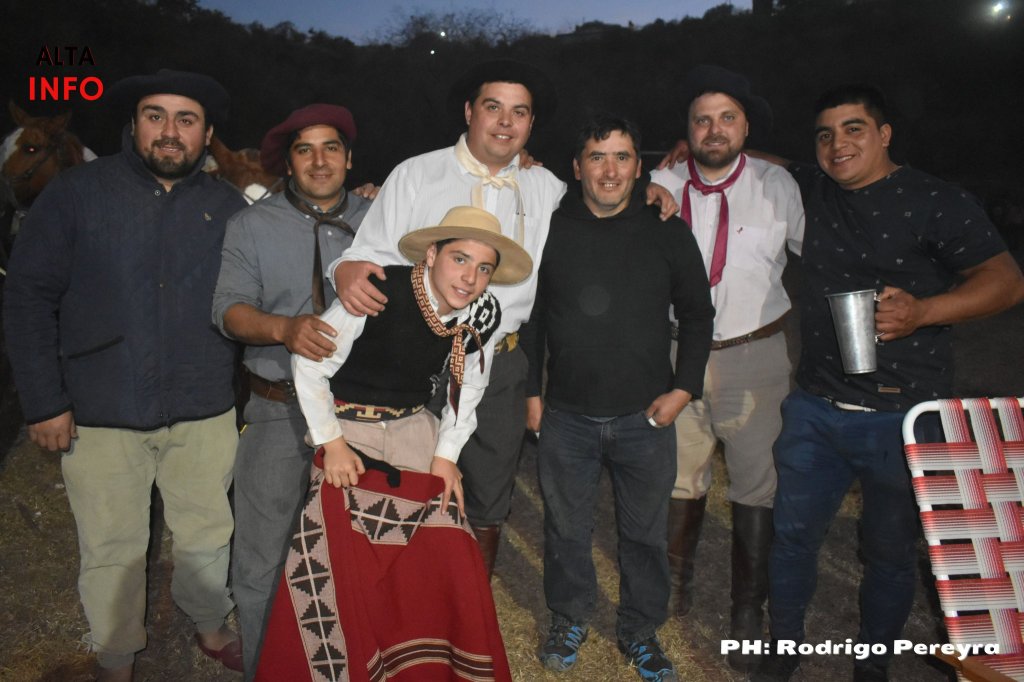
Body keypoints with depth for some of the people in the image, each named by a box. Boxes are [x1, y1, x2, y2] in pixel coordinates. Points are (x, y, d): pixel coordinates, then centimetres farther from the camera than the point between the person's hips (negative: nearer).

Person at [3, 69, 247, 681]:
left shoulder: (229, 206, 3)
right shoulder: (77, 193, -3)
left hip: (203, 412, 2)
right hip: (101, 416, -2)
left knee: (207, 536, 17)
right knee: (111, 551, 11)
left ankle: (212, 628, 42)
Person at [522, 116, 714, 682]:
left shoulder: (668, 231, -1)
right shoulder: (551, 230, 0)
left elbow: (697, 314, 5)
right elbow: (529, 317, 6)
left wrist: (684, 388, -3)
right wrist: (531, 390, 4)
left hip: (646, 417, 0)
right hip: (567, 416, 0)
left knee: (646, 533, 13)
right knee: (566, 528, 14)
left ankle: (640, 630, 34)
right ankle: (569, 620, 37)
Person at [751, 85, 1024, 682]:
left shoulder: (936, 203, -6)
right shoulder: (811, 191, 8)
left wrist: (922, 311, -25)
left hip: (902, 417, -3)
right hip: (816, 409, 4)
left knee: (891, 551, 12)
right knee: (793, 533, 11)